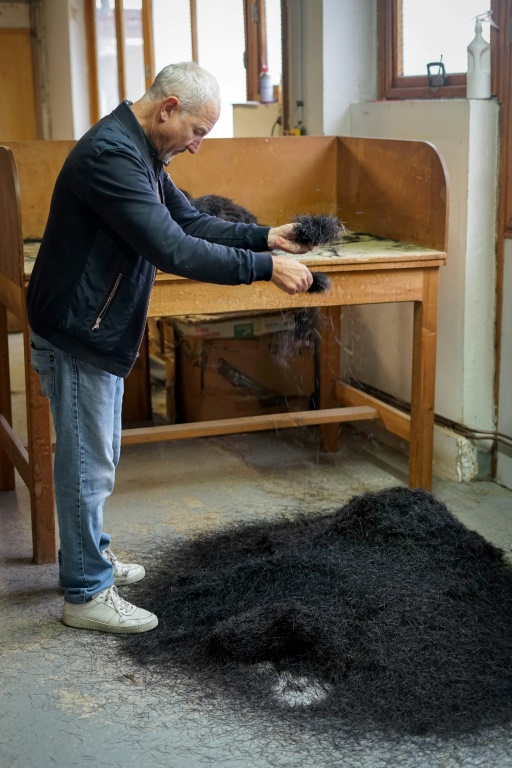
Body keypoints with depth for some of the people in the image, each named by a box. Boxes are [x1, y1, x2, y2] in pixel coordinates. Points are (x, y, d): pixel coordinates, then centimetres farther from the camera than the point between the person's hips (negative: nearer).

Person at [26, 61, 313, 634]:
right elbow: (175, 250, -31)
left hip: (101, 334, 10)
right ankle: (86, 596, 14)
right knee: (87, 466, 1)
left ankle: (91, 559, 37)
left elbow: (190, 222, 15)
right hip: (76, 336, -10)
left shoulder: (141, 155, 9)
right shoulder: (110, 154, -25)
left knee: (96, 458, 21)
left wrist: (264, 236, 4)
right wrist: (264, 268, -26)